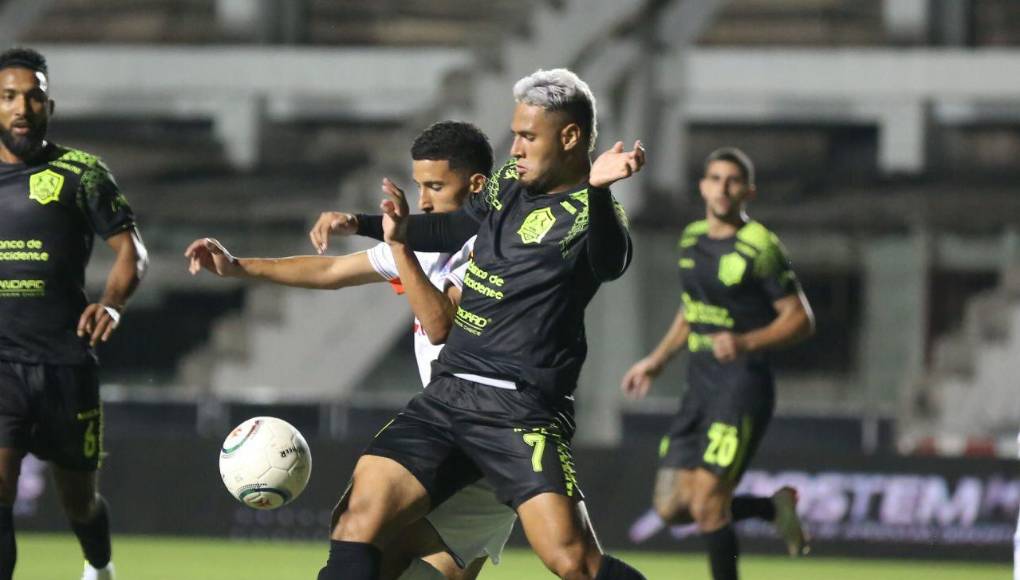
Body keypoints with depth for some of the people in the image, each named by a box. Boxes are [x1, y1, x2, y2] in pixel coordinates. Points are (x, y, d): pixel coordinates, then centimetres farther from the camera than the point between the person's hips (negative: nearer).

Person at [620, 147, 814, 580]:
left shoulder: (760, 248, -11)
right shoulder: (692, 239, 12)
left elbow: (800, 319, -12)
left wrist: (745, 342, -26)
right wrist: (657, 361, 25)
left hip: (742, 385, -8)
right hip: (700, 382, 8)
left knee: (706, 506, -14)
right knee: (671, 507, 4)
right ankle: (774, 508, 24)